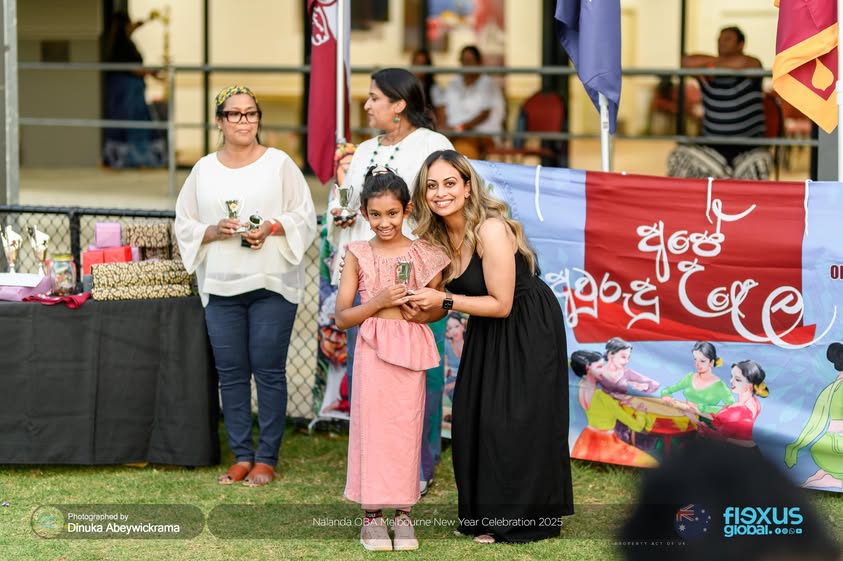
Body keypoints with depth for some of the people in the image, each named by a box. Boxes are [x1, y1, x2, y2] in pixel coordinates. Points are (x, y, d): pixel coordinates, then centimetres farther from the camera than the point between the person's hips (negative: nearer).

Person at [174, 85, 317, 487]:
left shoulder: (279, 164, 3)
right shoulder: (204, 170, 10)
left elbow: (305, 218, 2)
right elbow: (184, 226, 10)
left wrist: (272, 227, -15)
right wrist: (215, 231, -9)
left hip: (272, 285, -3)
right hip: (221, 287, 3)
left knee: (269, 371, -2)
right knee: (230, 373, 4)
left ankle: (266, 458, 5)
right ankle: (241, 456, 12)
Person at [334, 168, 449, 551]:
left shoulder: (424, 255, 3)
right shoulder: (358, 255, 2)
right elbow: (342, 318, 1)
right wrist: (380, 301, -13)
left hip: (411, 351, 1)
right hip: (372, 351, -1)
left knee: (406, 430, 3)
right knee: (372, 429, 0)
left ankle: (403, 513, 13)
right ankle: (372, 516, 9)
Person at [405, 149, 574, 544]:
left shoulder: (490, 231, -27)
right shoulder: (437, 235, -4)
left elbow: (501, 304, -24)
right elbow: (451, 296, 4)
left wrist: (444, 301, -26)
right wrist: (422, 312, -16)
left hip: (529, 330, -8)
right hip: (487, 333, 8)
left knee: (511, 421, -4)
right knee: (473, 418, 9)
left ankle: (520, 520, 9)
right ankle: (483, 515, 23)